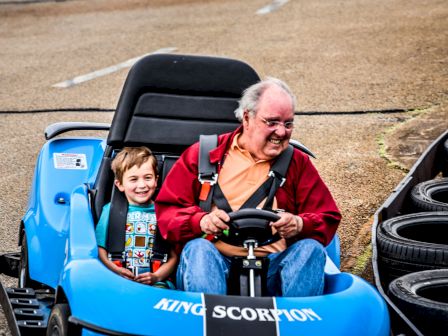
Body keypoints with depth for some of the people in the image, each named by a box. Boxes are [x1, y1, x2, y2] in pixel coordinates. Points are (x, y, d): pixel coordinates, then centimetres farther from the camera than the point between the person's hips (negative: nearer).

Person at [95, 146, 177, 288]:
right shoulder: (111, 210, 13)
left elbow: (173, 255, 10)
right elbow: (100, 249, 6)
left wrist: (157, 276, -7)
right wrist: (117, 270, -12)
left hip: (156, 283, 0)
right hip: (116, 281, 0)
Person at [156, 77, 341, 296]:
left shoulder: (298, 163, 18)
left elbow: (327, 219, 10)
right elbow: (167, 210, 8)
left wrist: (300, 225, -14)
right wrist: (201, 221, -14)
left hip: (273, 265, 1)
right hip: (215, 262, -1)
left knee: (311, 249, -25)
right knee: (198, 249, -32)